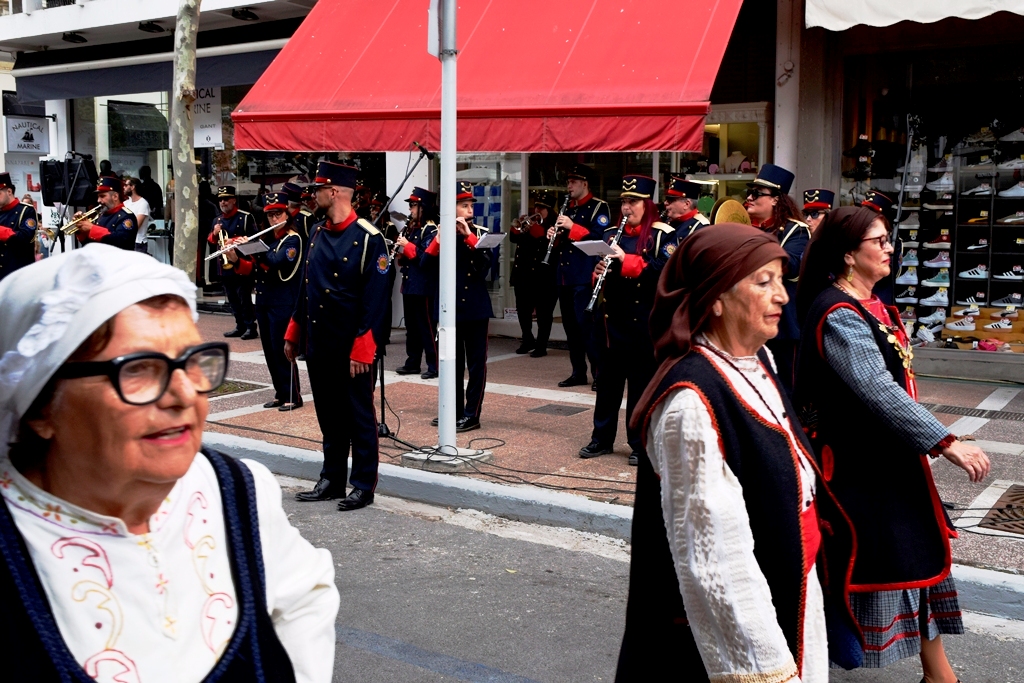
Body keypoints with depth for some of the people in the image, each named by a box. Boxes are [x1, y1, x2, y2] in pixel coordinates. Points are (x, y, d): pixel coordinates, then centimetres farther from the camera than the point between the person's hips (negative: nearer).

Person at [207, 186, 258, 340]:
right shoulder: (217, 220, 15)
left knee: (244, 298, -6)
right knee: (232, 299, 10)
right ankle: (240, 326, 18)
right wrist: (214, 234, -4)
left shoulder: (246, 217, -5)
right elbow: (212, 244, 16)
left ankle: (251, 327, 1)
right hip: (224, 266, 7)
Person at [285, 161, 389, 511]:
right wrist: (293, 333, 16)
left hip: (350, 347, -7)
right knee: (328, 414, 15)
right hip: (318, 343, 7)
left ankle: (363, 485, 13)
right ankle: (332, 480, 26)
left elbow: (374, 298, -14)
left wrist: (360, 348, -17)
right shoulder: (317, 233, 10)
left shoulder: (368, 238, -12)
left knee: (359, 416, 4)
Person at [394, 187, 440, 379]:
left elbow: (426, 257, -23)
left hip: (424, 287, -9)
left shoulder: (431, 230, -12)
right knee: (411, 326, 13)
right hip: (410, 285, 9)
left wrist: (407, 246, -19)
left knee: (427, 327, -5)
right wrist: (400, 255, 0)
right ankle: (412, 362, 21)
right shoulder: (413, 229, 15)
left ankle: (434, 365, 0)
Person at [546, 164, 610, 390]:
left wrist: (572, 227, -22)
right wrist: (554, 236, 0)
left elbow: (600, 237, -17)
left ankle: (599, 373, -6)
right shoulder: (567, 210, 19)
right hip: (565, 276, 8)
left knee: (586, 324, -11)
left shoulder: (599, 207, -4)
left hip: (584, 276, -8)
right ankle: (578, 372, 16)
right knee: (570, 325, 9)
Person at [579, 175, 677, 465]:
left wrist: (627, 260, -24)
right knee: (608, 378, 11)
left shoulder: (662, 234, -6)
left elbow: (665, 271, -19)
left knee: (642, 381, 3)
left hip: (645, 319, -5)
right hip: (615, 317, 5)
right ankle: (602, 438, 21)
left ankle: (640, 444, 13)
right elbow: (600, 268, 15)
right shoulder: (612, 233, 11)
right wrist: (598, 273, -9)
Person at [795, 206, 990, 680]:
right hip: (856, 463, -10)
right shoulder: (838, 315, -22)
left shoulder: (870, 304, 9)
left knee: (922, 553, 16)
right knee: (859, 562, 3)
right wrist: (945, 442, -32)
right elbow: (877, 390, -31)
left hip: (890, 455, 10)